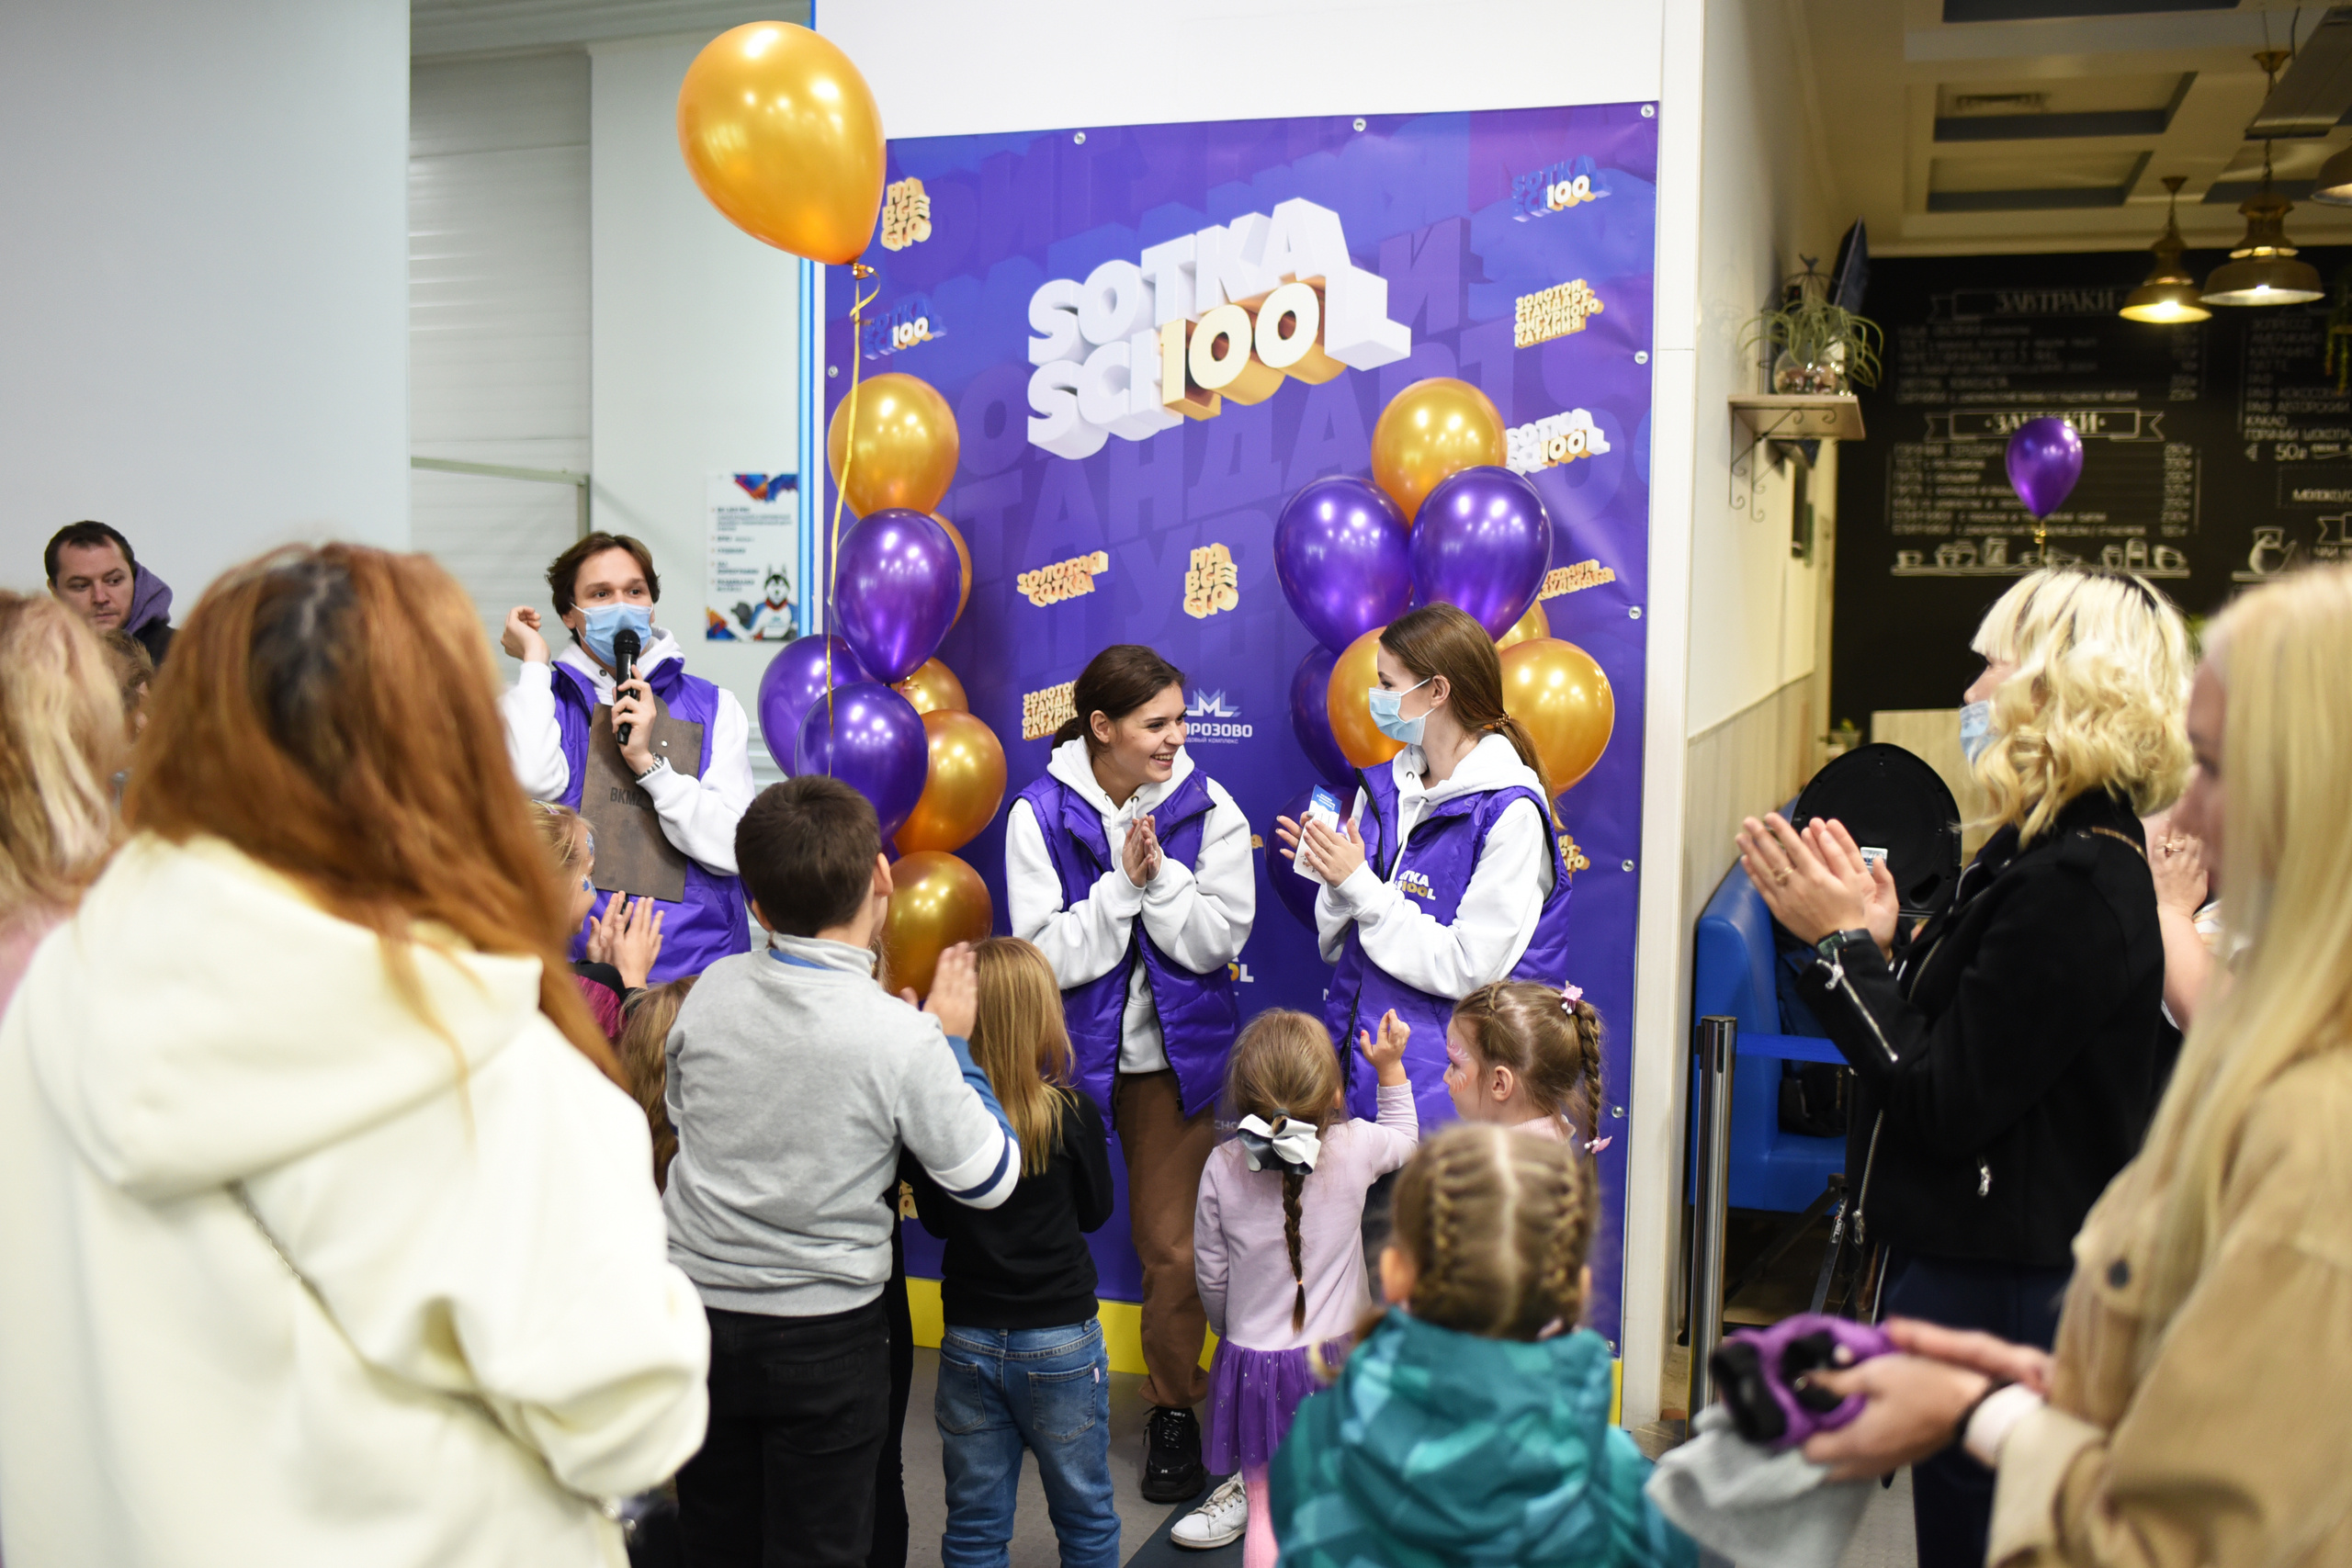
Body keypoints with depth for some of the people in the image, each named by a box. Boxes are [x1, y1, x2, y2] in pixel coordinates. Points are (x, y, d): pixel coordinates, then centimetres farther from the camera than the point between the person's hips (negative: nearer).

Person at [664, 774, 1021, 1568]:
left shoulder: (711, 988, -8)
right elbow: (991, 1179, -9)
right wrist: (952, 1042, 0)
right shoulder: (902, 1039, -21)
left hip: (695, 1306, 4)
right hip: (823, 1335, -4)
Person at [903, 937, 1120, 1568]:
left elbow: (934, 1219, 4)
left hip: (968, 1342, 2)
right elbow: (1095, 1210, 1)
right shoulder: (1073, 1113, -16)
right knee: (1084, 1512, 16)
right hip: (1060, 1341, -2)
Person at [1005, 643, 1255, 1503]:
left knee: (1172, 1246, 6)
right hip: (1071, 1054, 0)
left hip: (1175, 1057, 1)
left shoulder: (1208, 808, -6)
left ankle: (1174, 1408, 26)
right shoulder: (1040, 813, -10)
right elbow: (1045, 954, -14)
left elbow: (1220, 939, -10)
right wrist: (1123, 886, -21)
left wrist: (1161, 876, -21)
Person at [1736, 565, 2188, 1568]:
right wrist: (1875, 940, -2)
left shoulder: (2074, 884, -23)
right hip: (1973, 1264, 10)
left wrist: (1841, 942, -16)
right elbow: (1946, 1042, 11)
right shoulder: (2046, 849, 9)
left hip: (1997, 1291, -10)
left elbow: (1944, 1103, -23)